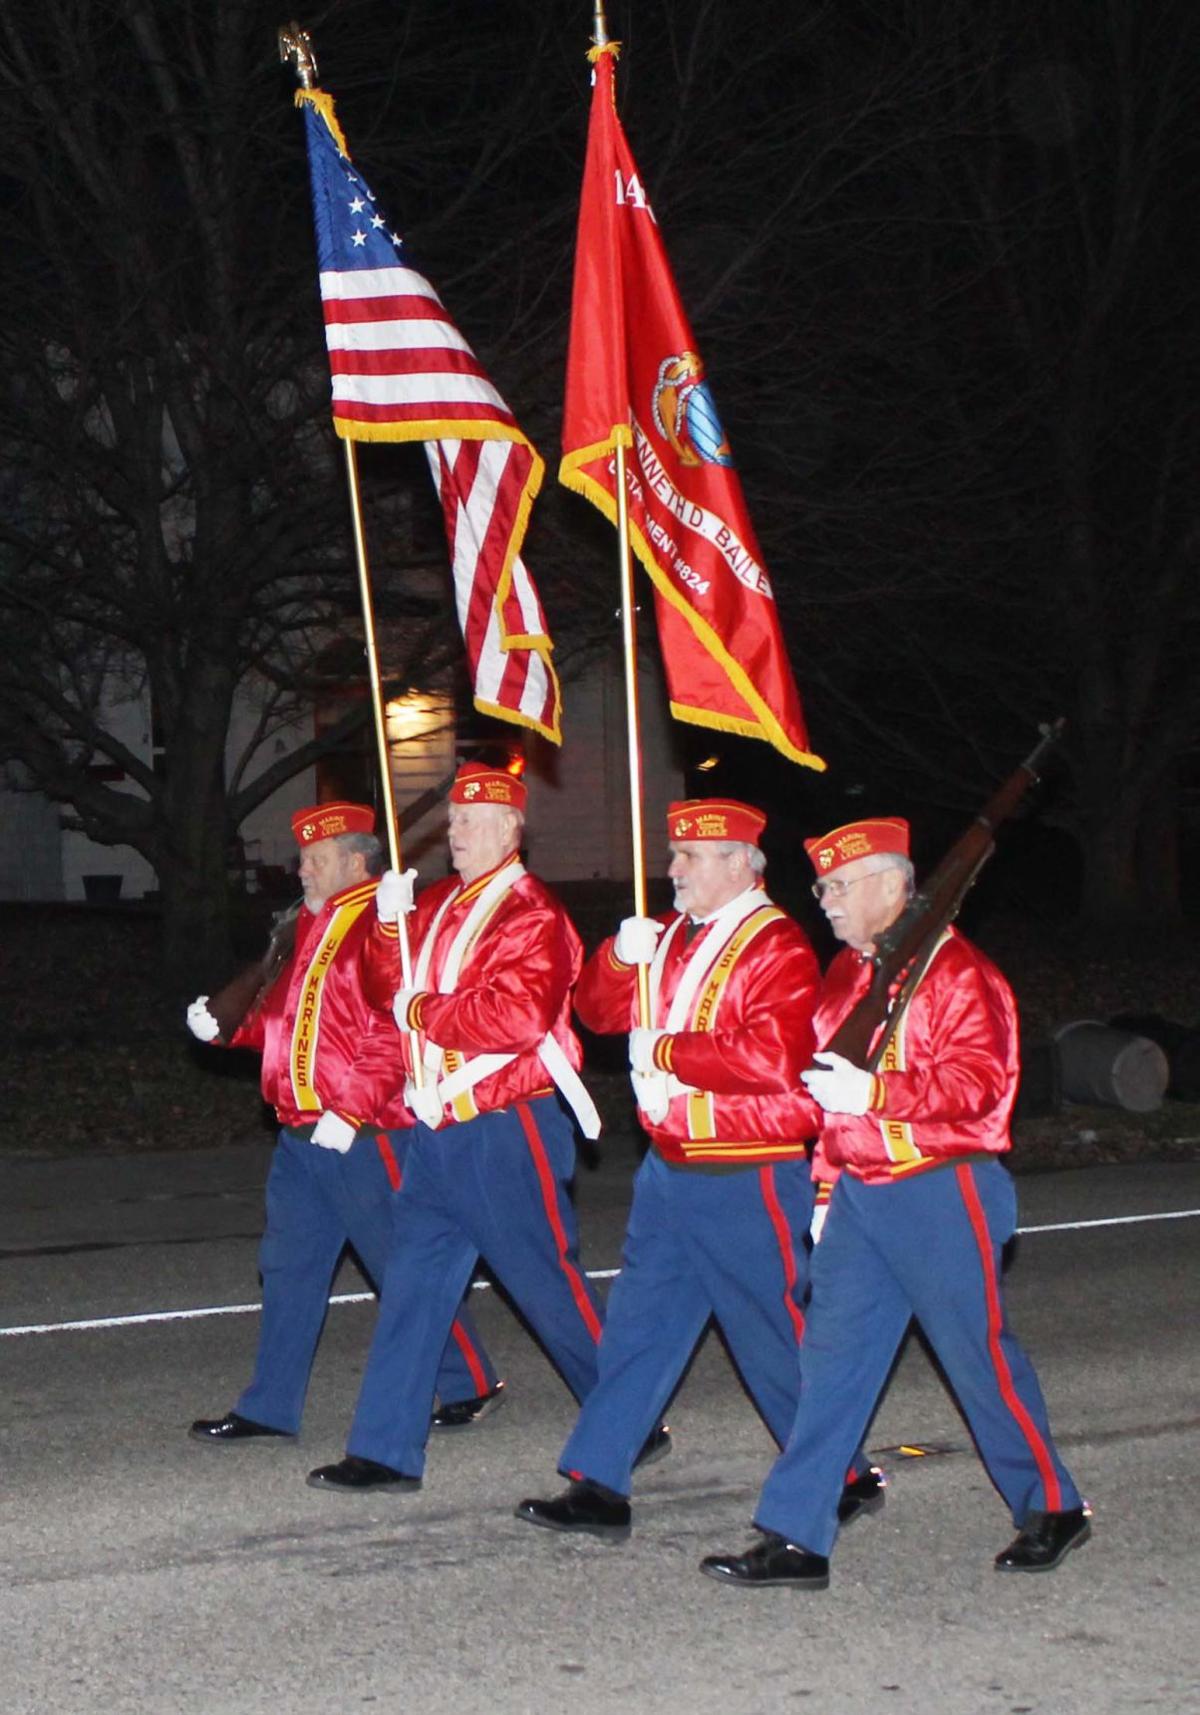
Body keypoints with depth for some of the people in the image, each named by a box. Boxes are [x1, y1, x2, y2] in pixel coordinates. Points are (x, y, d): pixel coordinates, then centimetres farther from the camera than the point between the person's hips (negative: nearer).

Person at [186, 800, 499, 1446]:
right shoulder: (315, 927, 16)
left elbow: (396, 1032, -22)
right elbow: (283, 1017, 24)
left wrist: (349, 1110, -26)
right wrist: (222, 1025, 9)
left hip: (361, 1137, -9)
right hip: (302, 1134, 9)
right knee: (288, 1265, 10)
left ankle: (469, 1383, 17)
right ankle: (271, 1406, 15)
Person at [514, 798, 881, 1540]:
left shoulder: (778, 949, -13)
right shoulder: (670, 935, 12)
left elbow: (773, 1059, -25)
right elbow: (601, 1012, 14)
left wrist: (666, 1052, -18)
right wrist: (621, 957, -6)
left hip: (749, 1180, -8)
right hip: (669, 1169, 8)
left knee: (778, 1338, 2)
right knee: (638, 1326, 6)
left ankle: (846, 1479, 18)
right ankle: (599, 1486, 9)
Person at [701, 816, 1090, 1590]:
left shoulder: (956, 969, -11)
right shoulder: (847, 973, 14)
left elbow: (979, 1078, -21)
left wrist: (875, 1092, -27)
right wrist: (827, 1178, 17)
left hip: (942, 1193, -7)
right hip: (860, 1196, 7)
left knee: (979, 1351, 2)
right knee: (833, 1357, 2)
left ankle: (1054, 1510, 20)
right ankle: (796, 1539, 2)